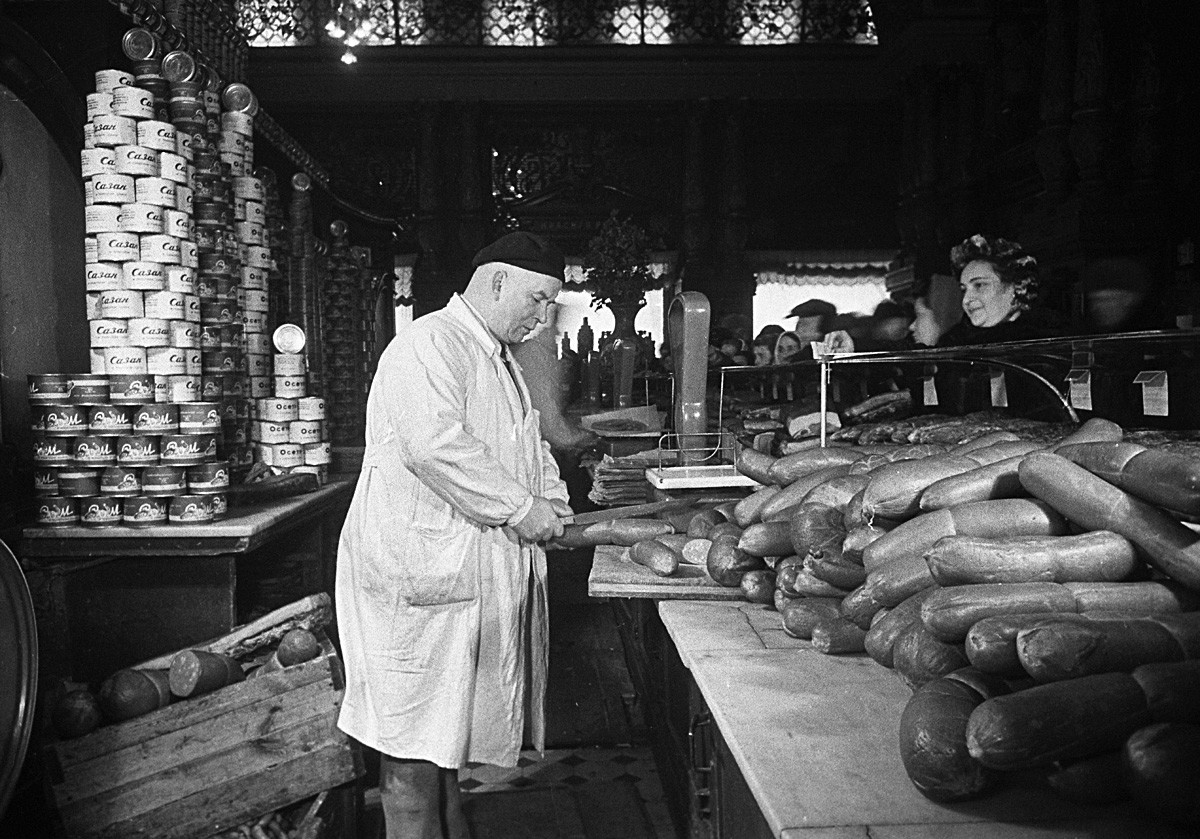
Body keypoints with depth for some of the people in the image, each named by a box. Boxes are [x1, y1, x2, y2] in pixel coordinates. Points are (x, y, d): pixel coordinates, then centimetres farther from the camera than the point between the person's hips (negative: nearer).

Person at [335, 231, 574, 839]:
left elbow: (530, 443, 26)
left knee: (449, 717, 18)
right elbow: (435, 444, -28)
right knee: (415, 729, 0)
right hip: (418, 568, -10)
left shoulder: (498, 359, 19)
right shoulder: (430, 342, -14)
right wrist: (519, 506, -22)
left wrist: (554, 506, 9)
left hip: (478, 571, 10)